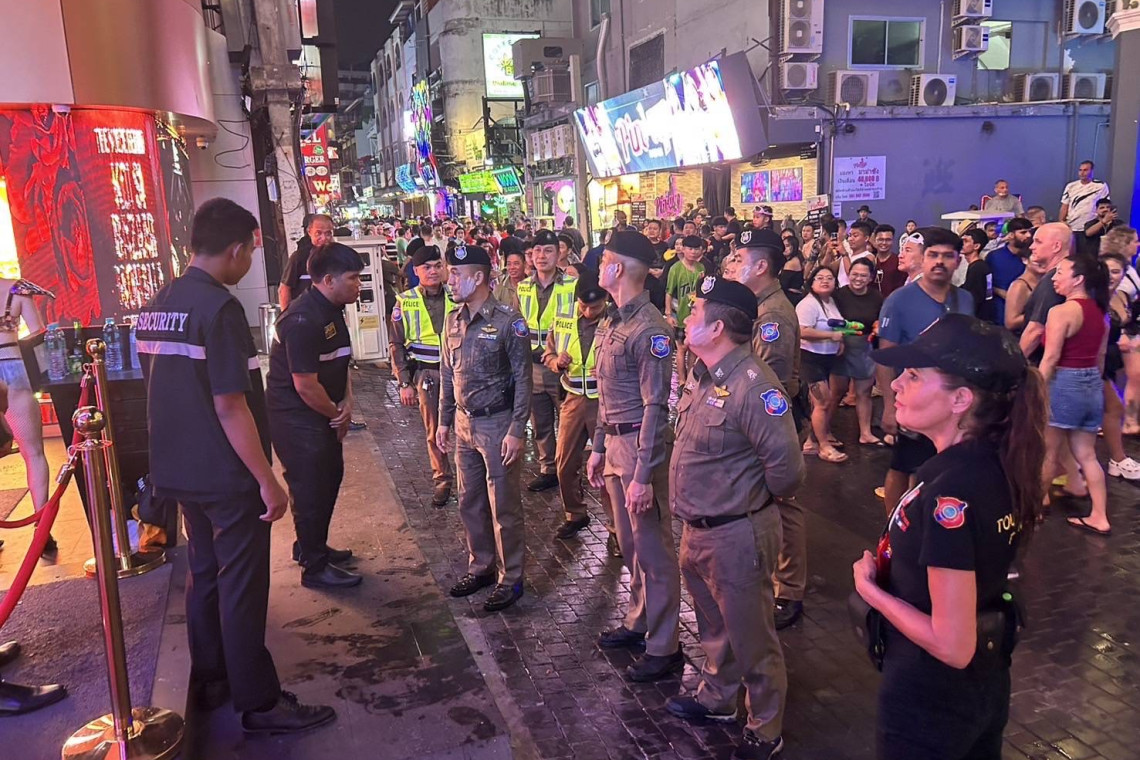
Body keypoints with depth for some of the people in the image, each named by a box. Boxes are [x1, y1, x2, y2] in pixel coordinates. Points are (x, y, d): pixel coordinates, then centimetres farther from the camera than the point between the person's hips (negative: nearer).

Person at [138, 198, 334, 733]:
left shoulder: (156, 306, 7)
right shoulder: (218, 307, -20)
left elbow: (163, 390, 14)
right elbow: (230, 407, -23)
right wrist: (268, 481, -18)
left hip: (181, 470, 9)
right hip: (227, 475, -8)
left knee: (204, 574, 19)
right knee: (242, 587, 1)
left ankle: (210, 680, 34)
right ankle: (259, 704, 13)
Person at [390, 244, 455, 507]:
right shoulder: (405, 302, -1)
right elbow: (396, 345, 2)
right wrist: (404, 383, -2)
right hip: (426, 374, 0)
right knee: (434, 431, 6)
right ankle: (442, 478, 21)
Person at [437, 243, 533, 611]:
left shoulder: (508, 321, -13)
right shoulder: (452, 321, 6)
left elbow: (523, 380, -12)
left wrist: (516, 431, -16)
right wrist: (444, 421, 13)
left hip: (497, 424, -6)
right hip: (465, 424, 7)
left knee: (503, 507, 2)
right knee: (470, 503, 15)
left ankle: (511, 579, 16)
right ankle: (480, 567, 32)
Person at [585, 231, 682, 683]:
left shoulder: (649, 329, -19)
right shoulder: (613, 323, 10)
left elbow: (655, 407, -21)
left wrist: (643, 475, -21)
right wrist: (598, 447, 18)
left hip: (640, 446, -9)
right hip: (615, 444, 9)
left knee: (653, 549, 2)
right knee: (630, 544, 21)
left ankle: (664, 648, 16)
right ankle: (638, 621, 38)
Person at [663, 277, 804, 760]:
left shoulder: (752, 385, -25)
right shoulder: (703, 375, 4)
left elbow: (786, 463, -26)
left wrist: (755, 498, -8)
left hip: (735, 534, -9)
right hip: (696, 528, 9)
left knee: (750, 639, 11)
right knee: (714, 628, 27)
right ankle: (716, 698, 49)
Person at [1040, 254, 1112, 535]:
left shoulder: (1061, 311, -15)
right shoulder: (1099, 313, 10)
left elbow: (1051, 358, -17)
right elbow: (1100, 357, 15)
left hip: (1064, 383, -8)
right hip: (1093, 386, 8)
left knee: (1048, 455, 6)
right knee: (1086, 455, 13)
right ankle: (1100, 518, 14)